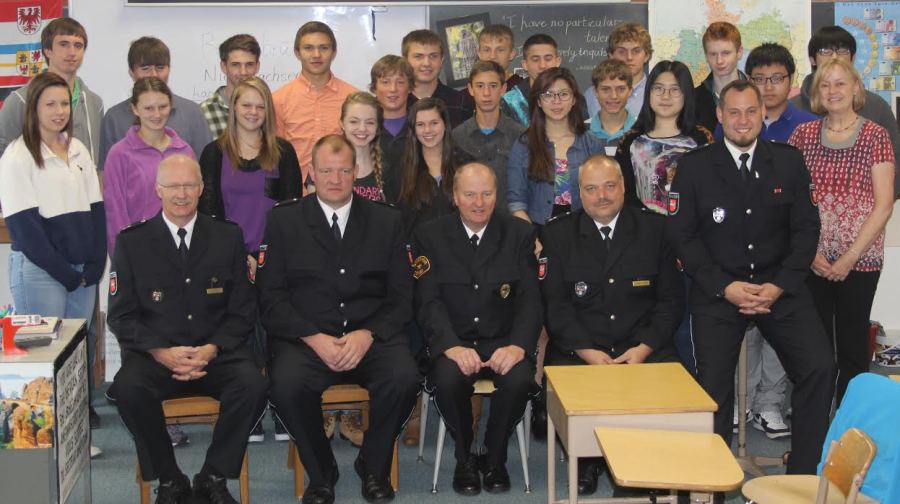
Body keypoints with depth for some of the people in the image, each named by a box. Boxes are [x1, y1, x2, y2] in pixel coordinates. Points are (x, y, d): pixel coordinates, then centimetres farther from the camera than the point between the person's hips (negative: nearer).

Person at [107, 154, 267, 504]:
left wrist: (212, 350, -13)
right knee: (129, 387, -33)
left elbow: (243, 311, 6)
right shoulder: (132, 242, 5)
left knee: (253, 384, -30)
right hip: (154, 354, 0)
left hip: (216, 353, 1)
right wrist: (161, 353, -15)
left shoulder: (228, 237, 8)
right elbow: (121, 316, 2)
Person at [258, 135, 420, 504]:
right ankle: (320, 473, -4)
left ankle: (373, 466, -1)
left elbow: (401, 295, 7)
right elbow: (271, 296, 1)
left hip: (371, 338, 1)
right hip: (305, 338, -1)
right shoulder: (283, 220, 8)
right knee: (287, 385, -32)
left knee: (405, 378, -29)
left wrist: (367, 334, -11)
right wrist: (314, 338, -13)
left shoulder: (386, 221, 11)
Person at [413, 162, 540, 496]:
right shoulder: (430, 236, 2)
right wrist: (452, 346, -24)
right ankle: (464, 459, -4)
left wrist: (518, 346, -21)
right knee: (448, 378, -33)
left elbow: (530, 299, -2)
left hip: (503, 341, 1)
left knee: (519, 378, -30)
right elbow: (429, 302, -6)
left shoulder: (520, 234, 4)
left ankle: (495, 459, -2)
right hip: (452, 341, -1)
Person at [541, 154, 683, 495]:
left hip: (644, 347, 1)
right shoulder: (556, 234, 6)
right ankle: (586, 461, 1)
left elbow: (671, 298, 5)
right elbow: (555, 304, -1)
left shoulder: (655, 229, 8)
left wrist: (645, 348, -10)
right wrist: (587, 352, -14)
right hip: (577, 348, 0)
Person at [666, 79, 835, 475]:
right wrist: (725, 287, -12)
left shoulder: (789, 161, 6)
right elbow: (682, 235, -2)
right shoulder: (694, 166, 0)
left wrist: (780, 285, -8)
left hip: (780, 286, 2)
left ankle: (803, 474, -1)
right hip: (718, 290, -1)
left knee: (820, 367, -15)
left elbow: (806, 228, 5)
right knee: (713, 382, -11)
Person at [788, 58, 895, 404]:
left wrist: (850, 257, -10)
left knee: (852, 342, 5)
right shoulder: (804, 134, 6)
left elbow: (883, 204, -5)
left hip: (860, 259, -2)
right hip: (811, 259, 2)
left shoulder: (874, 136, -1)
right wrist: (810, 252, -7)